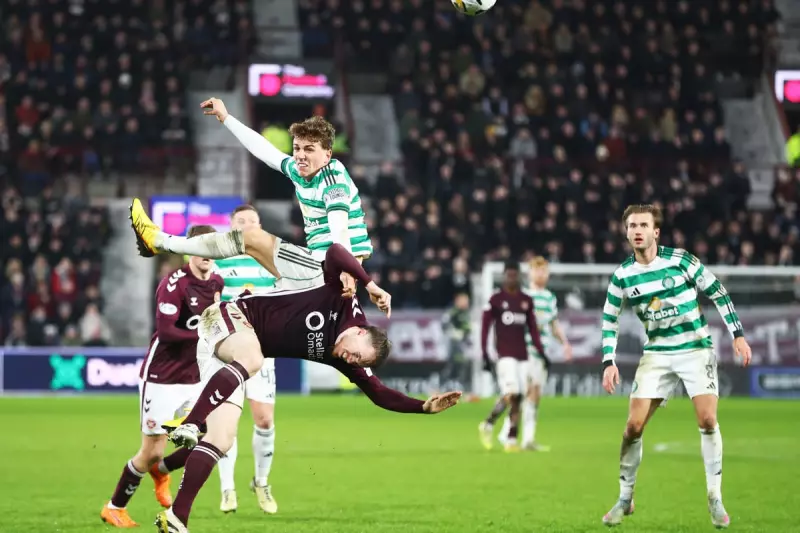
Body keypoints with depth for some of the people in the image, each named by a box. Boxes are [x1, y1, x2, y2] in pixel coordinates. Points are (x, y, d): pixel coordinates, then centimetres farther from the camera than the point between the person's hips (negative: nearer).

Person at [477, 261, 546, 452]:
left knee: (518, 399, 1)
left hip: (523, 355, 5)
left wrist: (542, 353, 9)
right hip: (505, 355, -5)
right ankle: (488, 425, 4)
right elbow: (485, 327, -2)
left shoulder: (526, 300, 11)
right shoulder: (496, 299, -1)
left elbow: (533, 329, 16)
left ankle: (511, 440, 6)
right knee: (511, 394, -17)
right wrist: (485, 355, -8)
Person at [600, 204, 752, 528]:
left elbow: (718, 294, -1)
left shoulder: (680, 260, -10)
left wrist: (738, 334, -5)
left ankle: (715, 499, -3)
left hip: (696, 349, -2)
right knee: (634, 425, -6)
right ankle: (625, 499, 11)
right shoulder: (622, 276, -2)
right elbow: (609, 319, 10)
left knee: (707, 420, -16)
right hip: (657, 355, 2)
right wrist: (609, 362, 1)